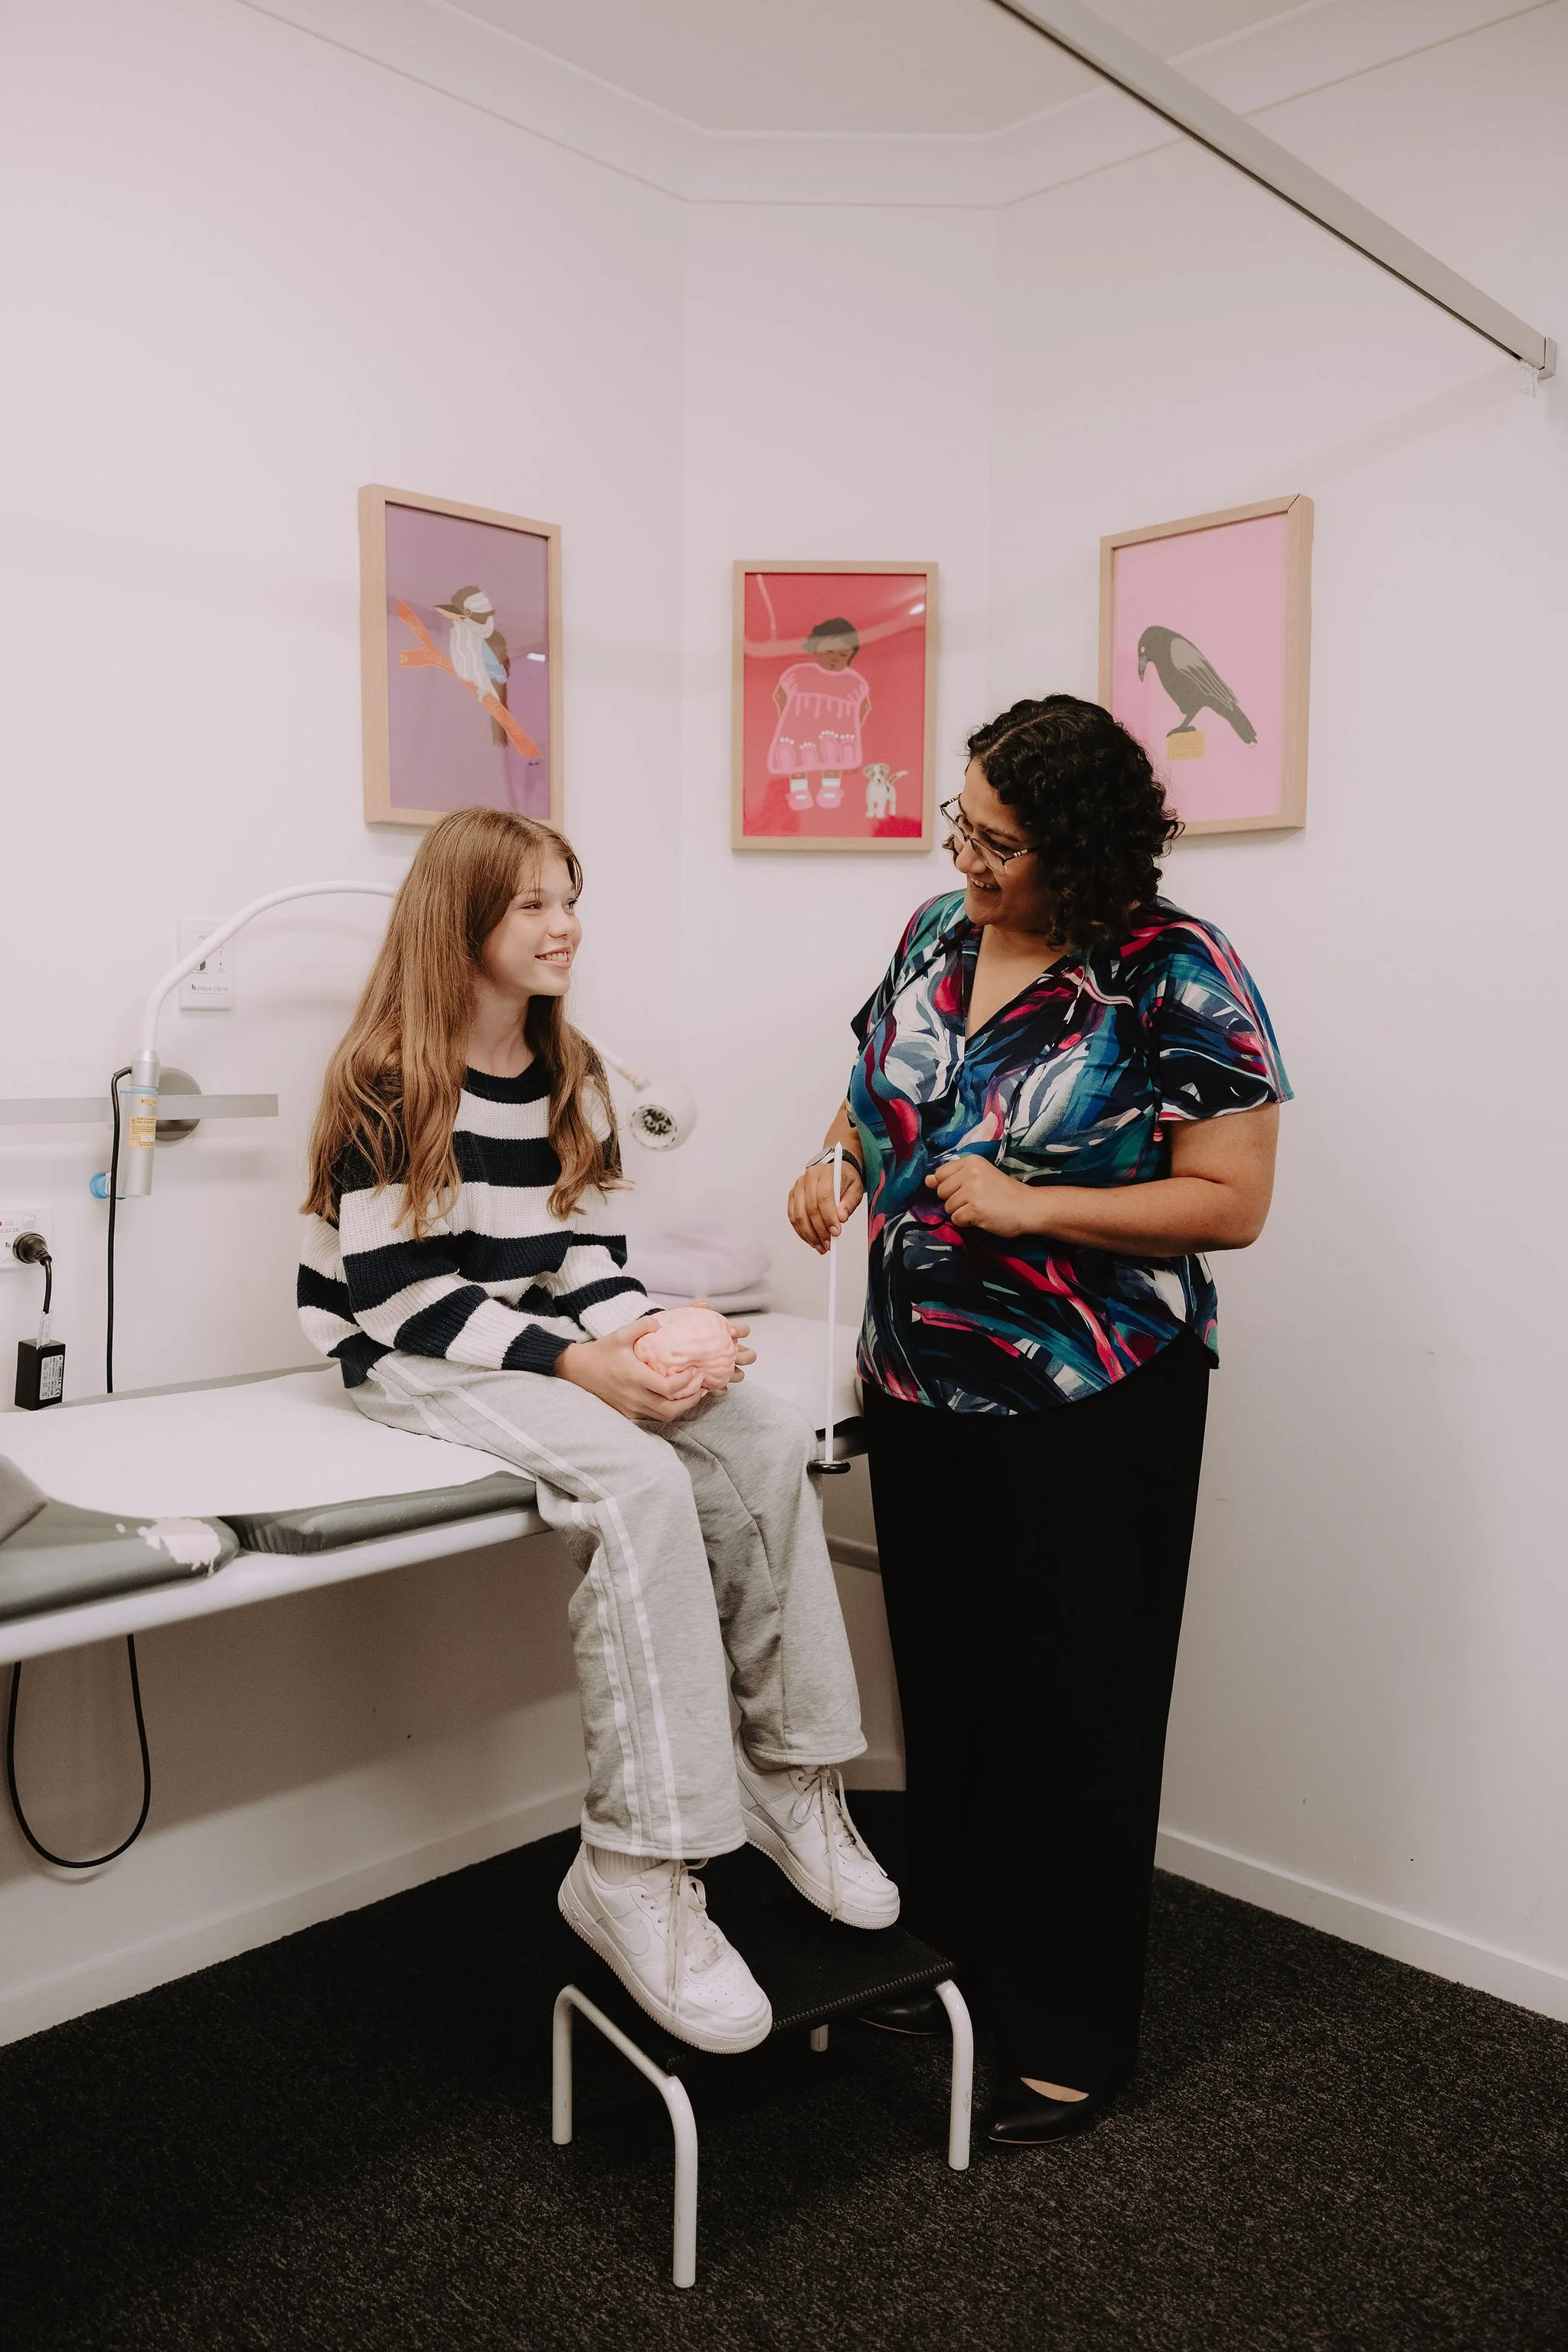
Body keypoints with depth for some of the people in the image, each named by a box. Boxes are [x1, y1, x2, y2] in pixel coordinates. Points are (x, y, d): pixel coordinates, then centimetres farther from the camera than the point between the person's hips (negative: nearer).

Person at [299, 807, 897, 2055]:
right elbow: (406, 1293, -17)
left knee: (768, 1438, -18)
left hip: (537, 1337, 7)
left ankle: (788, 1769, -6)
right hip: (408, 1359, -7)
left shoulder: (570, 1074, 9)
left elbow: (588, 1252, 8)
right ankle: (639, 1867, -26)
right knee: (640, 1482, -33)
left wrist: (652, 1335, -13)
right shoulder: (390, 1084, -13)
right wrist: (575, 1364, -24)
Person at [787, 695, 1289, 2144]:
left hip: (1087, 1410, -6)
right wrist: (841, 1165, -1)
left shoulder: (1175, 976, -14)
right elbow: (880, 1083, 19)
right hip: (922, 1387, 6)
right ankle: (952, 1955, 39)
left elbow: (1230, 1204, -15)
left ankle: (1076, 2036, 26)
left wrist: (1031, 1208, -22)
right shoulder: (938, 933, 4)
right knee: (943, 1683, 18)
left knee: (1069, 1713, 6)